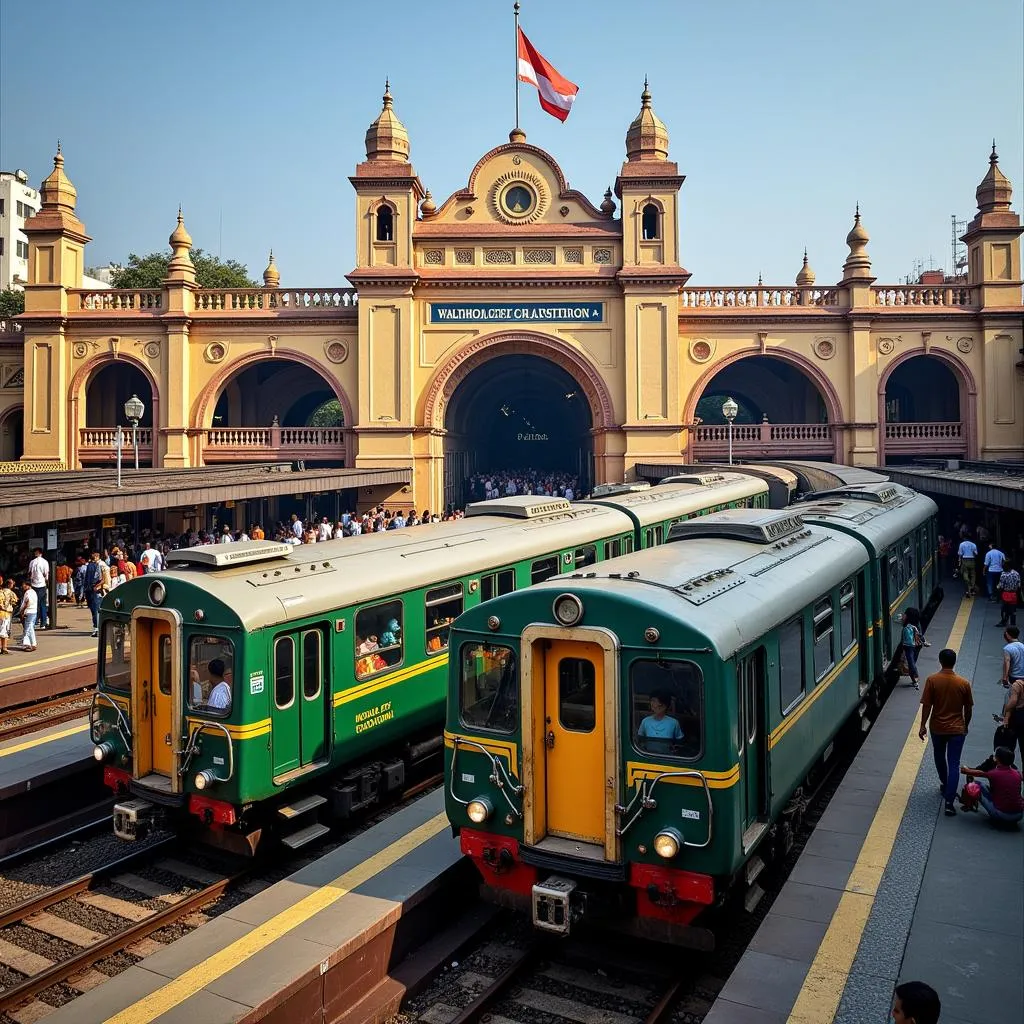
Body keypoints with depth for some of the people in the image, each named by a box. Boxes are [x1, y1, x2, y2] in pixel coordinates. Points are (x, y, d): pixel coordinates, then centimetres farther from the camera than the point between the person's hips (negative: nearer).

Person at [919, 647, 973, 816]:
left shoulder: (932, 680, -12)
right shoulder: (964, 683, -9)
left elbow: (926, 705, -11)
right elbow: (968, 708, 0)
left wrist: (923, 726, 0)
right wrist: (966, 726, 17)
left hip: (937, 728, 0)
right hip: (957, 729, 0)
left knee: (939, 758, 26)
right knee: (954, 765, 1)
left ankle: (945, 785, 45)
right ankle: (949, 802, -7)